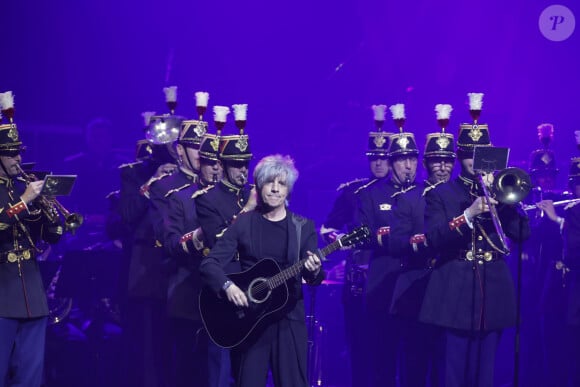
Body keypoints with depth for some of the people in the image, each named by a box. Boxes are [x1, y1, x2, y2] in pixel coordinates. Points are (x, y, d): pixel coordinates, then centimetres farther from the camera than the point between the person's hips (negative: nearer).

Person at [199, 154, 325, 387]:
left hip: (289, 319, 1)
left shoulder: (304, 227, 5)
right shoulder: (243, 223, 2)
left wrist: (314, 272, -23)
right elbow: (209, 264, -3)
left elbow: (313, 279, 0)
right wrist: (227, 286, -21)